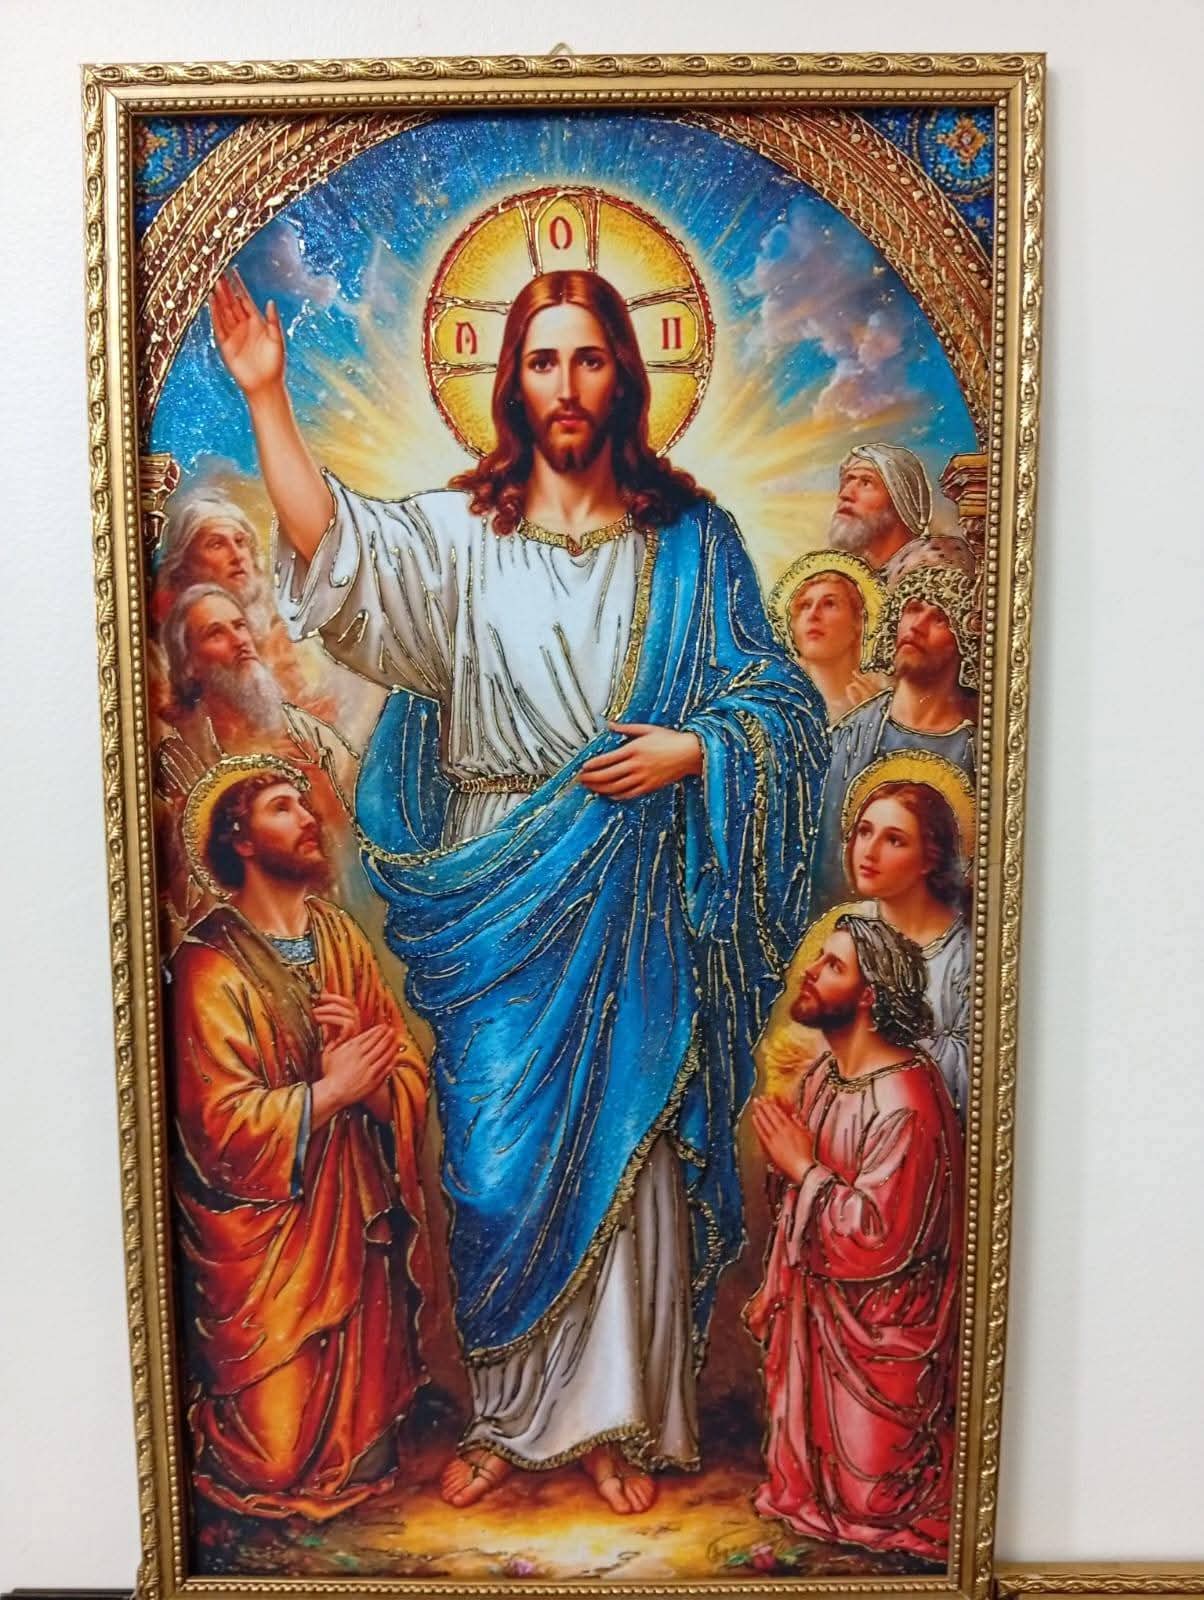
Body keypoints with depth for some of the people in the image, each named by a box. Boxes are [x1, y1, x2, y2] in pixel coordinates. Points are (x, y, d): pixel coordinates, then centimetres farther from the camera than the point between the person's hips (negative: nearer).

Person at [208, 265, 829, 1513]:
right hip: (499, 903, 1)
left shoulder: (688, 537, 6)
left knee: (627, 1151, 6)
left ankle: (617, 1421, 27)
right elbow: (333, 546, -11)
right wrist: (267, 399, -18)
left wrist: (688, 750, -13)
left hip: (631, 903, 0)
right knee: (498, 1152, 7)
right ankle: (507, 1413, 29)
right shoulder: (460, 529, 6)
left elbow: (777, 700, 4)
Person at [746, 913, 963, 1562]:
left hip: (878, 1331, -8)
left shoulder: (906, 1100, -30)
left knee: (873, 1490, 11)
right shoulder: (824, 1075, -1)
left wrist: (801, 1165, -24)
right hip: (816, 1304, 8)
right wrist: (774, 1289, 13)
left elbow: (879, 1236, -32)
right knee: (811, 1452, 24)